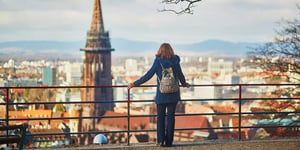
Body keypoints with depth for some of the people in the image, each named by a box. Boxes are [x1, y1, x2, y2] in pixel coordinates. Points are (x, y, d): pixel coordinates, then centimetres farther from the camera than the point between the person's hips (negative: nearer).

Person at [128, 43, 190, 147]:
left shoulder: (158, 63, -8)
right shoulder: (175, 62, 0)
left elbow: (148, 76, -7)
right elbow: (181, 76, 12)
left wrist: (134, 84, 1)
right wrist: (184, 84, 34)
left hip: (161, 95, -2)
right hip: (173, 95, 2)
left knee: (160, 117, 7)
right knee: (171, 117, 7)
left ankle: (161, 140, 2)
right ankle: (169, 141, 7)